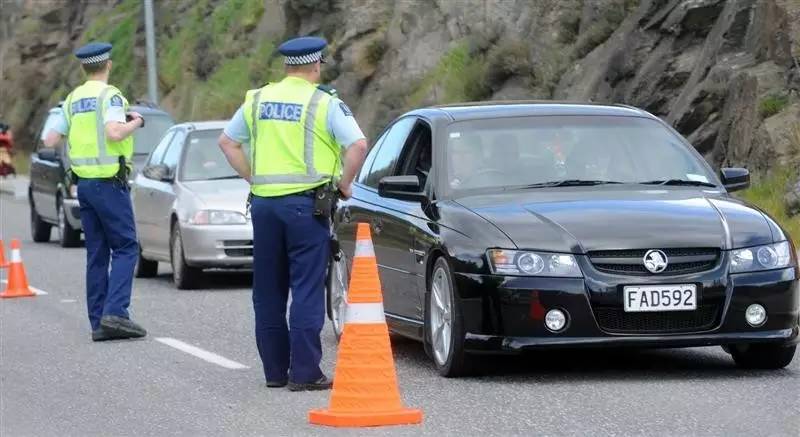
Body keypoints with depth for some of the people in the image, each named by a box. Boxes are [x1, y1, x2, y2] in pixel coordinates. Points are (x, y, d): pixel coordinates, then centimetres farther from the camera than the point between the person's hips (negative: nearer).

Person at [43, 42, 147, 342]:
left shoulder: (73, 99, 12)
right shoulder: (109, 95, -10)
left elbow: (50, 141, 12)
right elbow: (114, 132, -26)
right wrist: (135, 122, -7)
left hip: (84, 183, 7)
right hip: (109, 182, -7)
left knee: (96, 253, 8)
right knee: (125, 247, -4)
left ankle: (98, 322, 5)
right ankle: (115, 312, -18)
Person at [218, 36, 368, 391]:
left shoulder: (258, 100, 11)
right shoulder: (324, 103, -5)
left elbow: (227, 141, 17)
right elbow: (358, 145, -15)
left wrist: (252, 177, 15)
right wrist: (344, 183, -2)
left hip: (264, 202, 5)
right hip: (305, 203, -5)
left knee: (268, 291, 11)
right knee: (307, 289, -3)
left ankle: (275, 369, 15)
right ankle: (304, 372, -7)